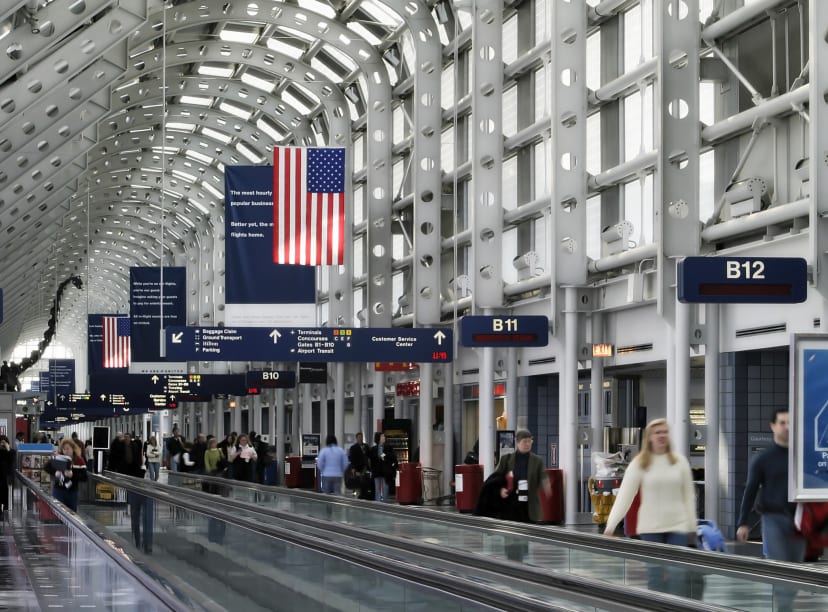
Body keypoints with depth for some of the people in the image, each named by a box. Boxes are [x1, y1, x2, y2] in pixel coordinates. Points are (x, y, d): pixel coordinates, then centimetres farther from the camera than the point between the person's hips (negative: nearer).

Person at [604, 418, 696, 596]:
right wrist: (611, 525, -20)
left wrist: (692, 526, 6)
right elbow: (625, 495, -10)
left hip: (677, 526, 1)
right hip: (651, 527, -1)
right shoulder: (639, 463, -4)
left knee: (677, 574, -3)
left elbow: (688, 495, 7)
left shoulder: (680, 461, 2)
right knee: (655, 574, 4)